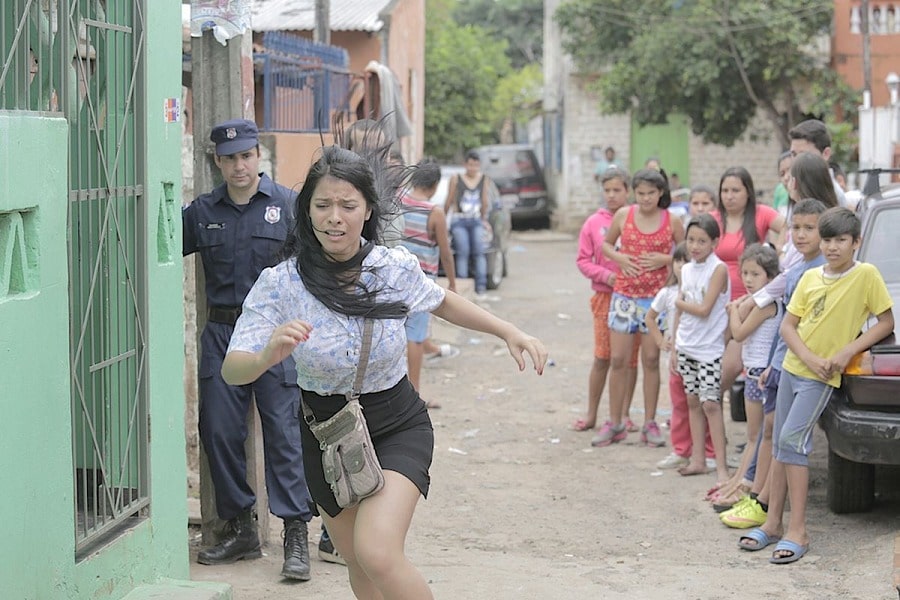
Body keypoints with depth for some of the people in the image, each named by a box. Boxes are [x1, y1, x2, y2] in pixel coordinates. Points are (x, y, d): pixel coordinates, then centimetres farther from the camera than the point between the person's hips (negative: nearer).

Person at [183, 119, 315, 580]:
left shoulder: (287, 204, 1)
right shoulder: (202, 212, 9)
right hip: (222, 333, 3)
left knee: (283, 430, -6)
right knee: (219, 431, 3)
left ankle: (296, 536, -2)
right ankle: (240, 529, 17)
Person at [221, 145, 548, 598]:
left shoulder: (396, 267, -14)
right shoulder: (280, 283, -19)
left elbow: (441, 302, 10)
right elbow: (232, 370, -25)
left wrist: (509, 331, 5)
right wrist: (268, 355, -47)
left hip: (398, 428, -2)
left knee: (377, 553, -25)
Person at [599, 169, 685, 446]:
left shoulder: (672, 221, -2)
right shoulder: (623, 215, 0)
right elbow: (606, 244, 13)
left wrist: (665, 259, -13)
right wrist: (619, 258, -7)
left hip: (656, 297, -1)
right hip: (624, 295, 1)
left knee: (651, 360, 5)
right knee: (617, 359, 1)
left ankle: (650, 423, 14)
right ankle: (615, 423, 11)